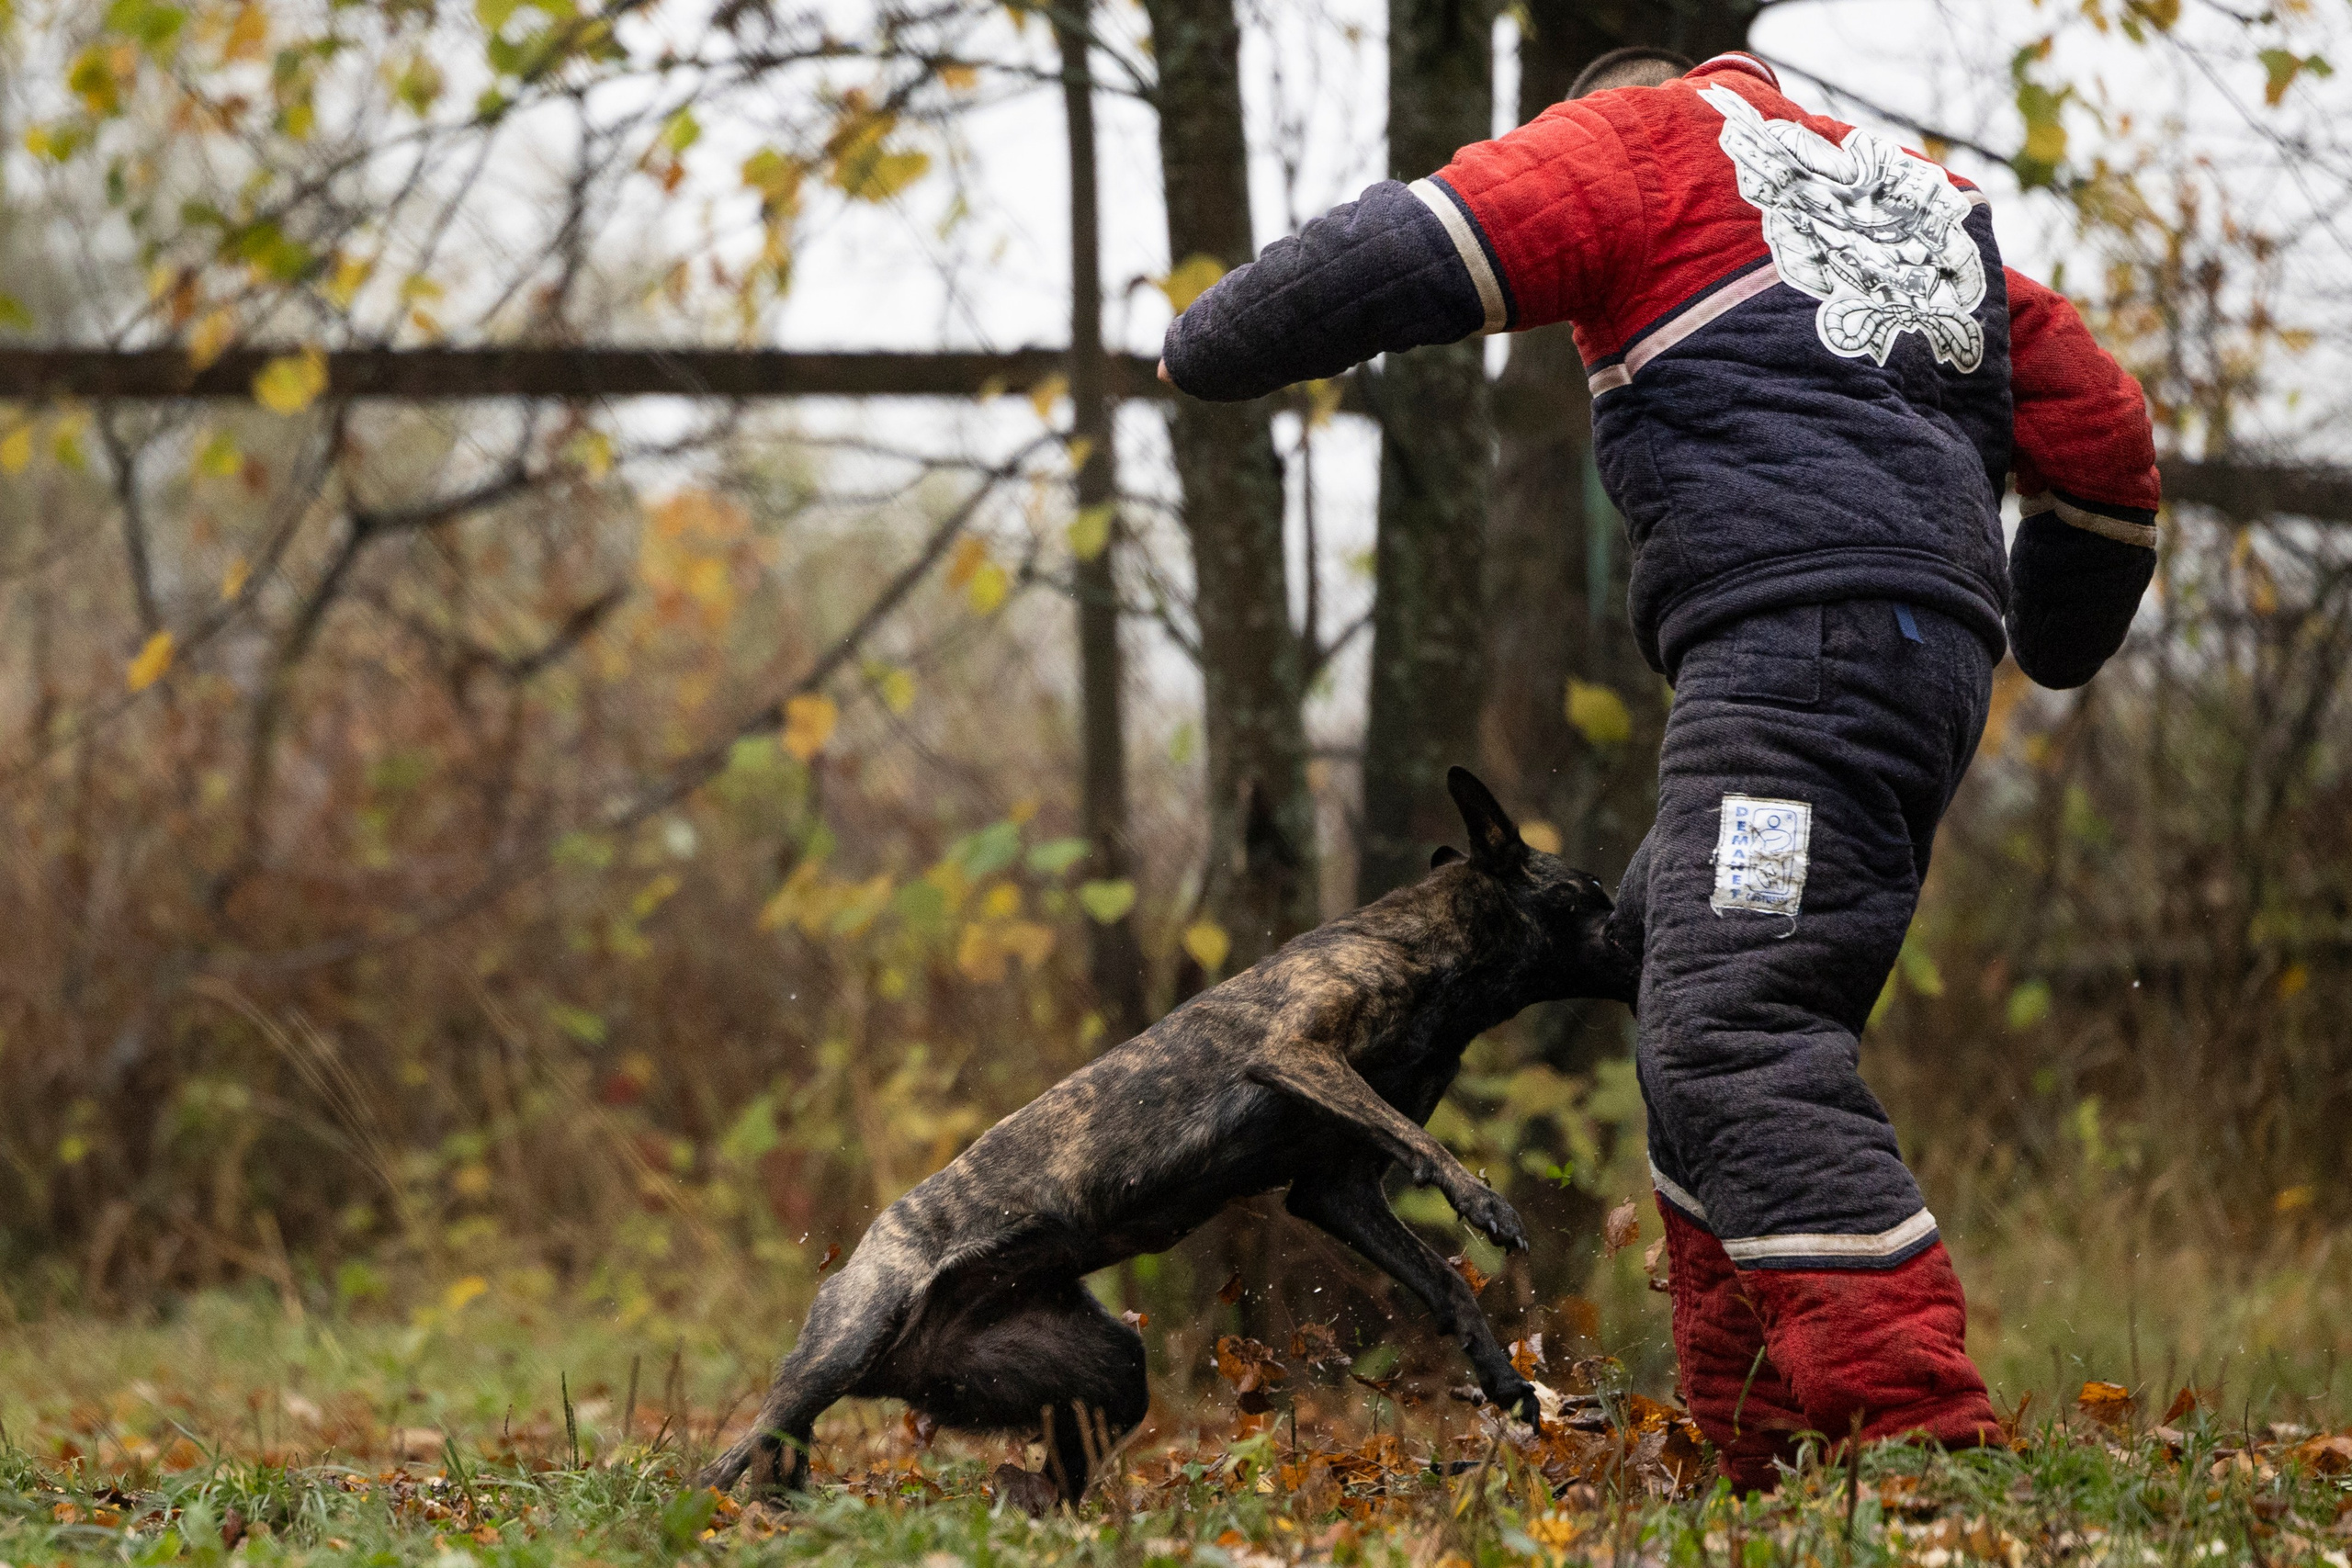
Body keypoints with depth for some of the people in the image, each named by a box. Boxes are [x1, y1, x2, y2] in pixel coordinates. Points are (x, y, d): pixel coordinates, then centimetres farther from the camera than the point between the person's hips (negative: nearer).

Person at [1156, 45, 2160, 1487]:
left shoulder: (1653, 139, 12)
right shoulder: (1924, 201, 32)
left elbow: (1409, 252, 2)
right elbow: (2102, 428, 33)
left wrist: (1210, 348, 17)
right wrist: (2061, 638, 49)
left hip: (1795, 645, -9)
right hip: (1940, 652, 9)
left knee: (1739, 1046, -18)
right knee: (1670, 967, 16)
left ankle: (1925, 1439, -32)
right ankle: (1762, 1454, 11)